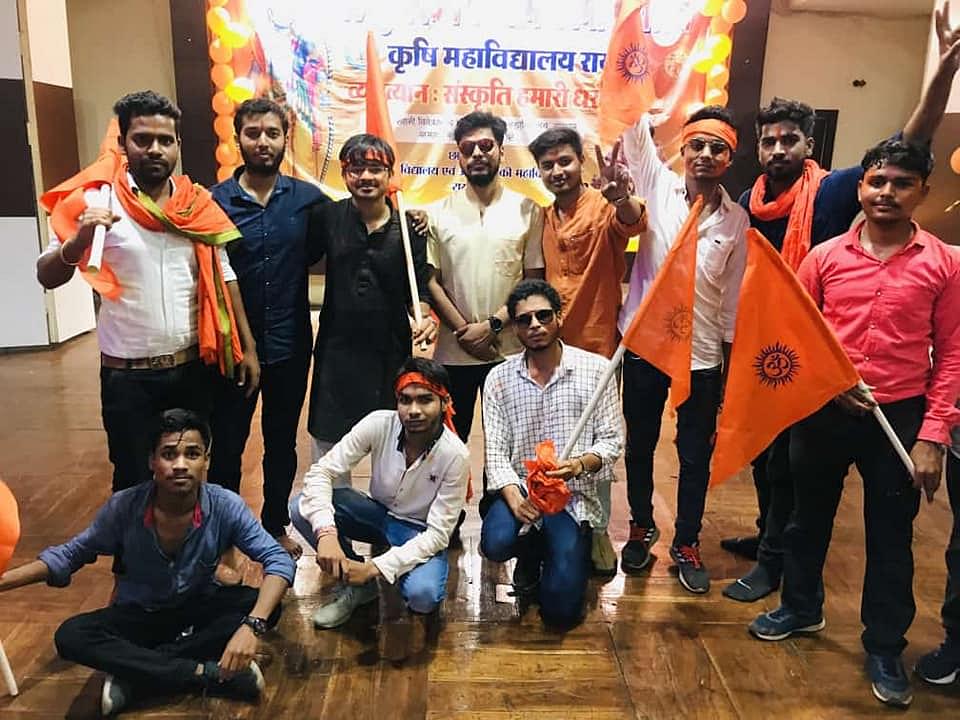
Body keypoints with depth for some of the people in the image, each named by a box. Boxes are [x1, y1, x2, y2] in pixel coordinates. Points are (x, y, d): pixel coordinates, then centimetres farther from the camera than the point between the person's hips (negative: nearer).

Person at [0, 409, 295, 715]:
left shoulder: (225, 507, -24)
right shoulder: (124, 506, -20)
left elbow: (278, 559, -26)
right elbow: (73, 553, -4)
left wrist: (251, 626, -41)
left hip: (199, 609, 0)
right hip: (139, 614, 1)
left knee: (262, 607, -28)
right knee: (71, 637, -27)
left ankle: (133, 674, -24)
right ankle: (209, 674, -29)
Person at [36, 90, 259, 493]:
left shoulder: (198, 205, 2)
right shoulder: (97, 202, -8)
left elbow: (223, 279, 7)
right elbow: (47, 277, -8)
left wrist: (247, 347, 4)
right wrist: (79, 242, -28)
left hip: (193, 368, 3)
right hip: (128, 376, -3)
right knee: (135, 483, 10)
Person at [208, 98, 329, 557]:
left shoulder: (308, 198, -1)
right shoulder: (214, 202, -6)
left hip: (289, 345, 2)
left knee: (282, 443, 16)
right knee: (227, 445, 10)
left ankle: (276, 526, 36)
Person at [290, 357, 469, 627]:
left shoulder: (455, 455, -27)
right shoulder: (379, 424, -22)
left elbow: (438, 533, -22)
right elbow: (321, 471, -20)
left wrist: (375, 567, -29)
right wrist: (326, 532, -36)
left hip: (420, 532, -3)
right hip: (378, 513, 3)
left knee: (423, 596, -33)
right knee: (302, 508, -21)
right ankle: (354, 584, -1)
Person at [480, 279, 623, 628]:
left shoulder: (595, 369, -4)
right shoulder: (499, 378, 1)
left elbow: (612, 440, -3)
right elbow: (495, 452, -3)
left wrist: (580, 463, -24)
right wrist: (513, 496, -21)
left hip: (573, 494, -1)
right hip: (520, 488, 2)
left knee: (561, 609, -12)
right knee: (497, 543, -31)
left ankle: (558, 553, 25)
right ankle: (532, 551, 9)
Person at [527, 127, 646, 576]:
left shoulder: (604, 206, -12)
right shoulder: (544, 218, 8)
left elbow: (632, 222, -34)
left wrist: (621, 196, -55)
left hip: (596, 344, -5)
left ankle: (598, 530, 22)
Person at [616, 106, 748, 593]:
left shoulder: (735, 220, 2)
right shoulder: (658, 186, 0)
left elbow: (732, 296, 6)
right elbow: (635, 133, -13)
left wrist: (729, 364, 7)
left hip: (702, 354, 1)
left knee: (696, 456, 10)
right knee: (640, 444, 14)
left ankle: (686, 543, 29)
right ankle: (641, 528, 37)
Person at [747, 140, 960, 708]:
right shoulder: (825, 257, 0)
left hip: (900, 416, -1)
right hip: (822, 411, 2)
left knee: (891, 536, 10)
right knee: (809, 517, 17)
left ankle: (886, 648, 29)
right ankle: (802, 608, 40)